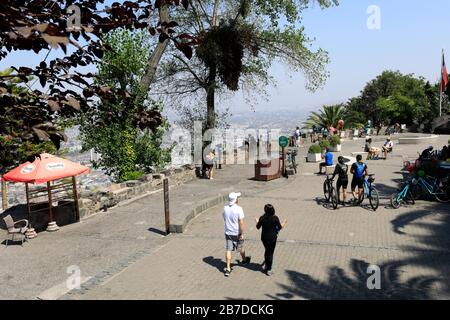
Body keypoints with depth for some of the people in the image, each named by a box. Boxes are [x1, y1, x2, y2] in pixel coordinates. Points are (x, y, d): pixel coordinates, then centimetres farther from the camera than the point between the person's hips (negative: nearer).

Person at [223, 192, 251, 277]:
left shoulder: (225, 208, -4)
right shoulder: (239, 209, -19)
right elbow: (241, 222, -21)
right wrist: (242, 234, -14)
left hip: (228, 232, 3)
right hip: (237, 233, -3)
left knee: (228, 250, 4)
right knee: (241, 247, 20)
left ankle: (228, 268, 2)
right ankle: (244, 260, 44)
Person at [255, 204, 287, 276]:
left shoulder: (262, 218, -10)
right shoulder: (275, 218, -15)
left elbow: (258, 227, 3)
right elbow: (280, 228, -6)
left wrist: (257, 221, 23)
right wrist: (284, 223, 13)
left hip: (264, 238, 2)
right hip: (272, 238, -2)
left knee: (267, 251, 25)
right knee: (270, 253, 8)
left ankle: (265, 265, 31)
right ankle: (269, 270, 13)